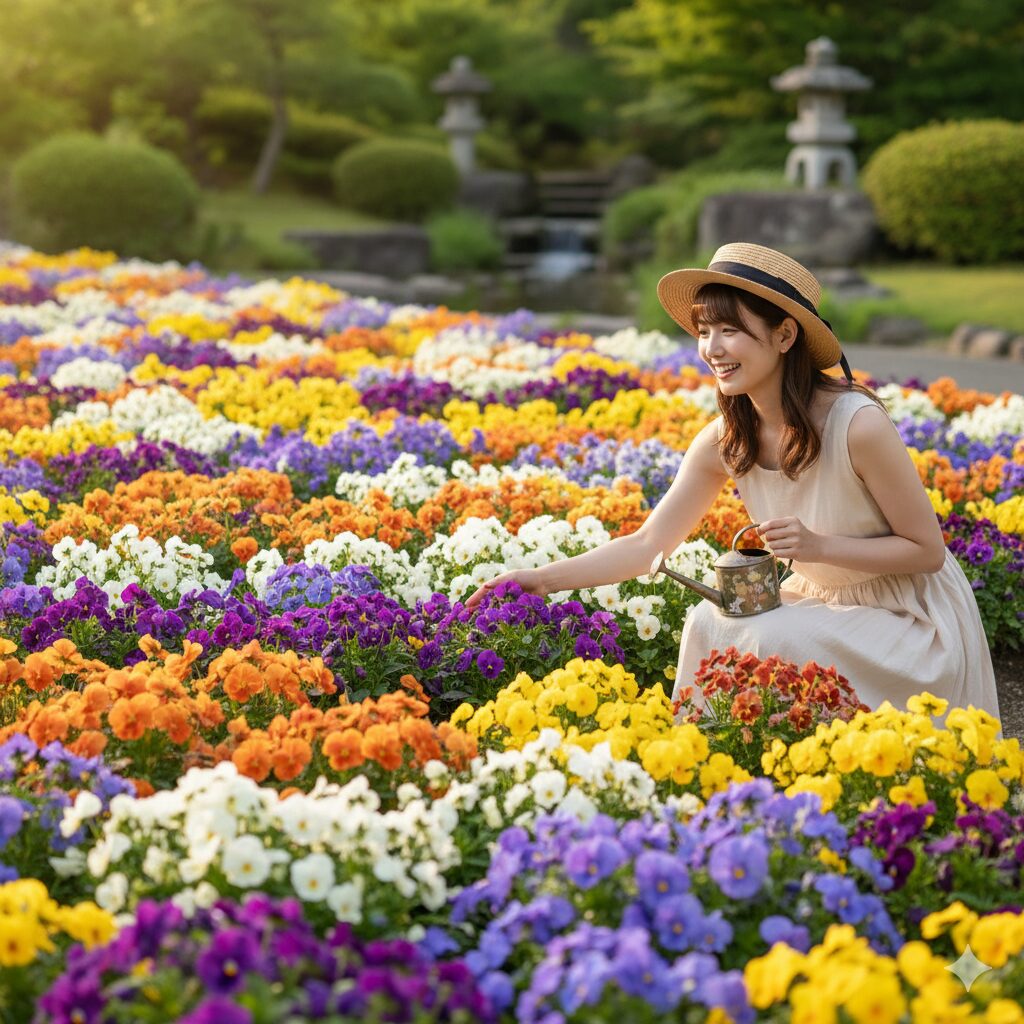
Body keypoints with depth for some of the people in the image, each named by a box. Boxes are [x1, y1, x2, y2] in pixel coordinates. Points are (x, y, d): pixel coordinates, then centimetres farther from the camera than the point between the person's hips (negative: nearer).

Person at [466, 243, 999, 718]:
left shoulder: (858, 425, -26)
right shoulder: (724, 442, -8)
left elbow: (927, 550, -16)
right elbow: (649, 544, -7)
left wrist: (819, 546, -29)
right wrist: (541, 579, -16)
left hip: (912, 623, -5)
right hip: (820, 603, 5)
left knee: (771, 643, -26)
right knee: (712, 623, -18)